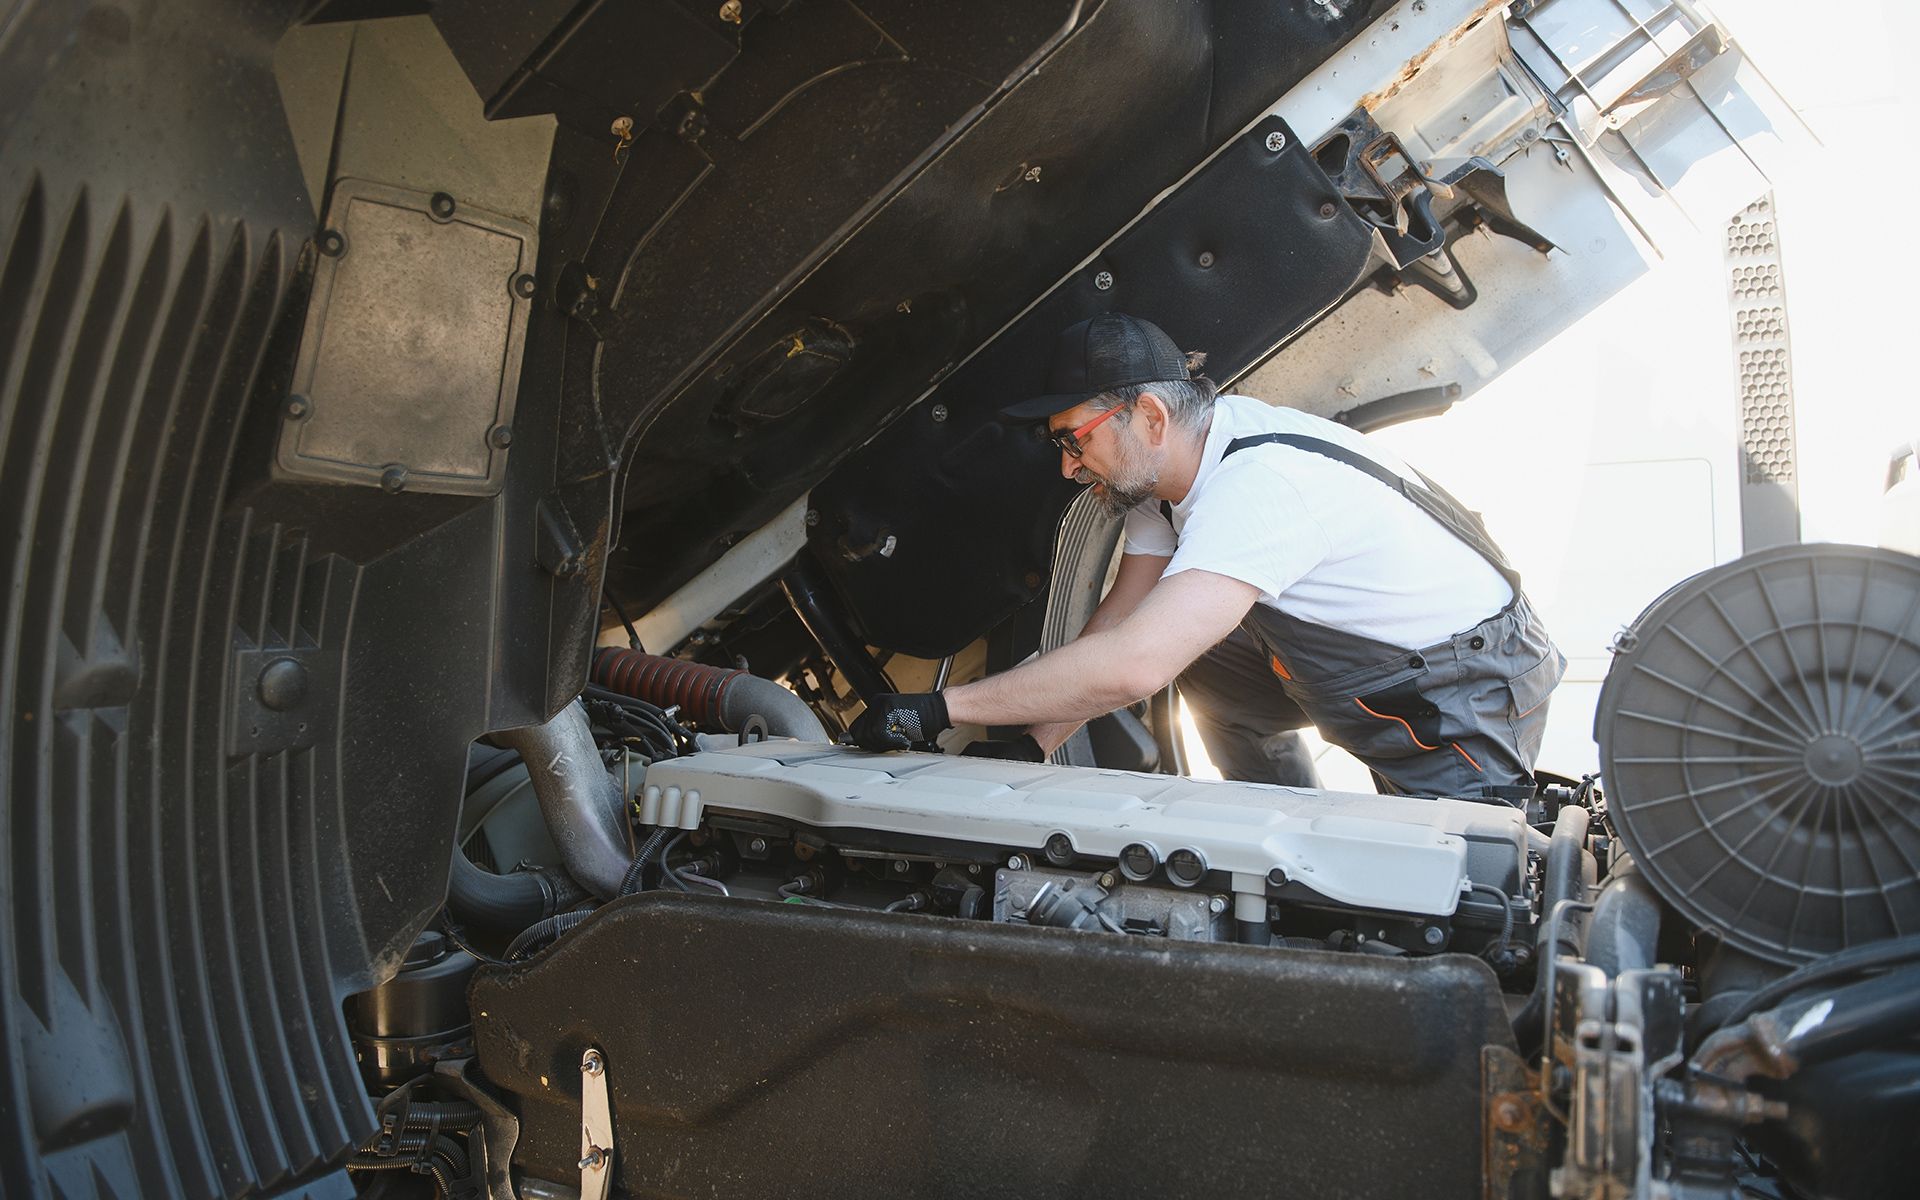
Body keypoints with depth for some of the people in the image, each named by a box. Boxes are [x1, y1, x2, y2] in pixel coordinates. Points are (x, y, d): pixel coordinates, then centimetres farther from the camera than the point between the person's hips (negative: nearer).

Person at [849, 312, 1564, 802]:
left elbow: (1131, 667, -43)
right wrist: (1029, 749, -11)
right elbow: (1118, 622, -1)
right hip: (1363, 663, 9)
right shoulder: (1168, 462, -5)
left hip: (1471, 680, -8)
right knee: (1201, 665, 3)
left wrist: (940, 709, -37)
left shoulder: (1258, 482, -35)